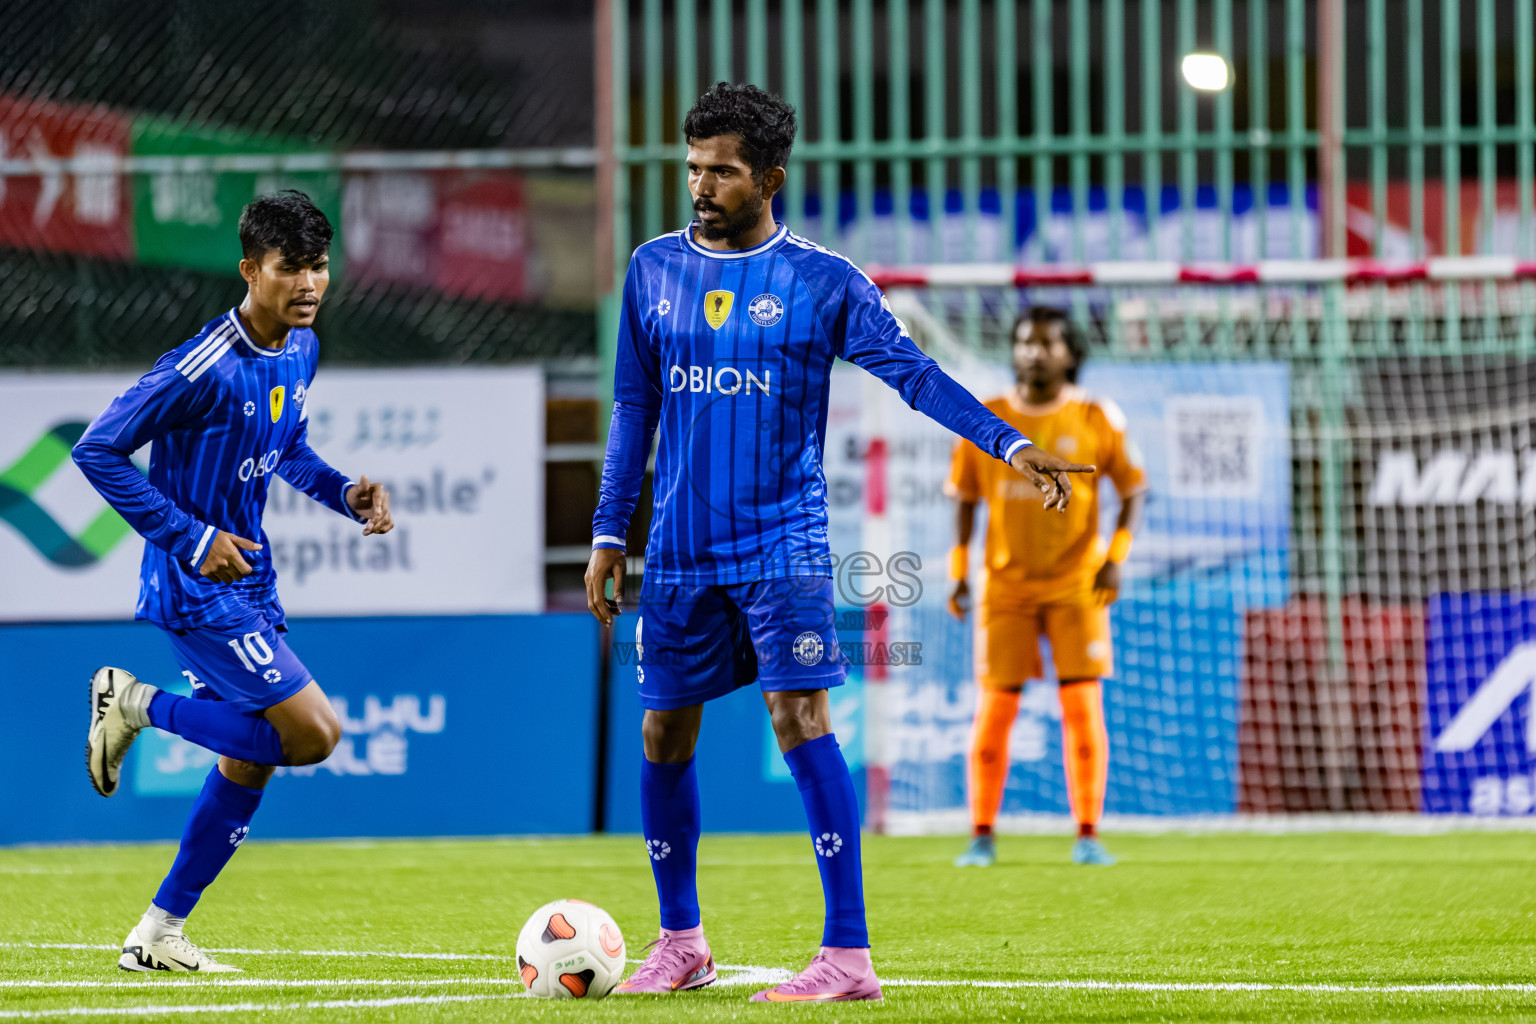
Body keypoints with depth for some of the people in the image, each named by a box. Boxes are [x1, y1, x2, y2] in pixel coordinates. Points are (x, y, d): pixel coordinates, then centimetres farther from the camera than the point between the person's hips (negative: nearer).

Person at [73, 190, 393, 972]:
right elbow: (97, 451, -19)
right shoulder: (203, 370, -23)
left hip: (248, 584, 9)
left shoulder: (300, 349, 4)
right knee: (313, 733, -13)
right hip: (196, 589, -9)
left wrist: (344, 493, 3)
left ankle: (158, 935, 20)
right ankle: (135, 706, 2)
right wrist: (193, 539, -20)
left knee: (248, 761, 10)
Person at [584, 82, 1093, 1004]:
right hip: (681, 547, 4)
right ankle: (680, 944, 23)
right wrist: (610, 532, 12)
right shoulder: (655, 270, 8)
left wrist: (1011, 444, -20)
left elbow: (912, 372, -8)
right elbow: (635, 409, 15)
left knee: (800, 714, -15)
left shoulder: (823, 281, -3)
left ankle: (849, 955, -15)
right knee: (664, 731, 6)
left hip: (783, 540, -4)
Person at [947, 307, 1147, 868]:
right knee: (994, 708, -3)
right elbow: (964, 497, 11)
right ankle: (982, 837, 5)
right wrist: (959, 570, 2)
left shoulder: (1095, 419, -1)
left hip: (1077, 584, -1)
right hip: (1006, 585, 1)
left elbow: (1134, 489, 6)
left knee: (1082, 706, -7)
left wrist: (1116, 556, -6)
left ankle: (1088, 836, -2)